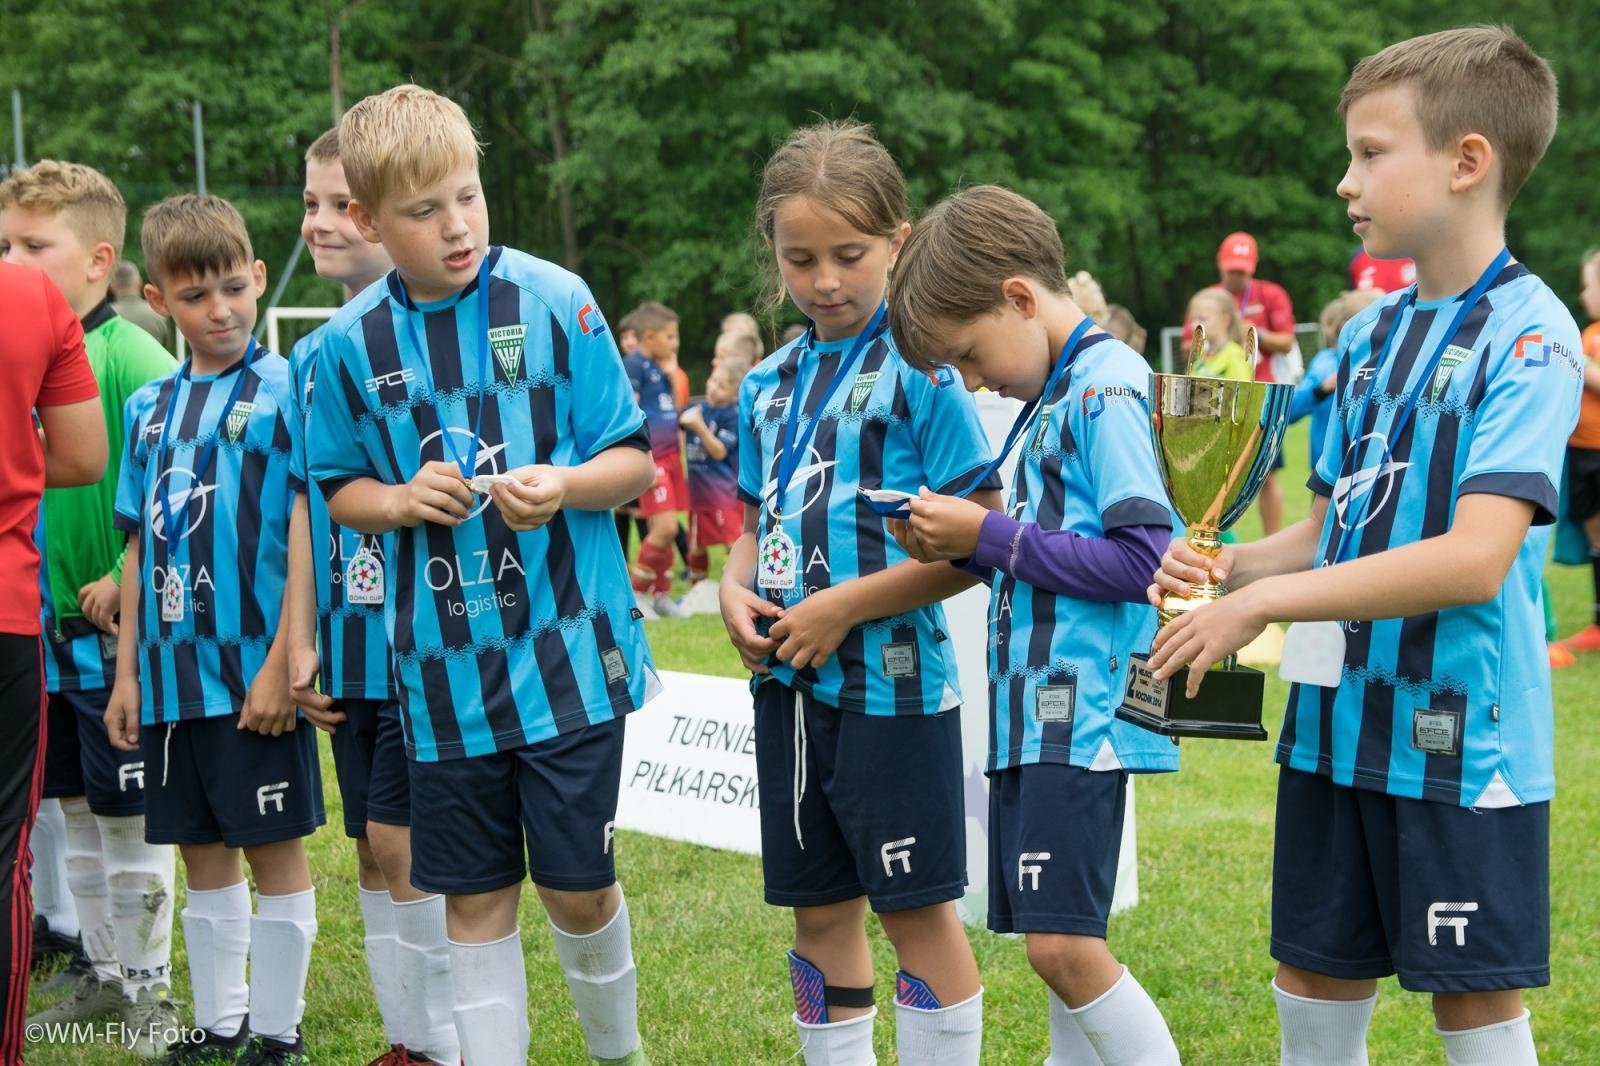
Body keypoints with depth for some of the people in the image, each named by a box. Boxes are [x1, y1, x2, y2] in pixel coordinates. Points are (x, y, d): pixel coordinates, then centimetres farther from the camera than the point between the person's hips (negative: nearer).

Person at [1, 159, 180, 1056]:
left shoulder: (133, 358, -15)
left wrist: (127, 583, -21)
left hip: (116, 629, -7)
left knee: (130, 816, 3)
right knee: (77, 813, 16)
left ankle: (151, 987, 16)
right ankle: (105, 976, 29)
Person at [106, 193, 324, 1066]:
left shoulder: (285, 393, -7)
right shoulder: (149, 407, 10)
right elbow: (139, 549, 14)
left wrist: (282, 666, -16)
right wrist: (128, 671, 11)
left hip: (255, 671, -6)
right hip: (172, 674, 6)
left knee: (276, 853, 2)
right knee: (203, 857, 13)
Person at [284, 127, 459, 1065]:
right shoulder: (312, 356, 11)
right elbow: (307, 505, 13)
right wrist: (301, 639, 9)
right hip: (350, 639, 7)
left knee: (402, 841, -7)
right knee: (375, 850, 11)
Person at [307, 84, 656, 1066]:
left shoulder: (554, 302, -6)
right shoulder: (352, 343, 0)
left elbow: (636, 460, -2)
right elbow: (340, 489, 12)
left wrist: (566, 485, -22)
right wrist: (400, 500, -10)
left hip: (568, 647, -2)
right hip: (444, 670, 2)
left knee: (576, 881, 4)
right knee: (475, 899, 8)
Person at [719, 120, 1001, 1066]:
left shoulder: (919, 372, -10)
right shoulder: (767, 385, 10)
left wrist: (842, 607, -17)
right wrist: (736, 592, -2)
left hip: (891, 683, -6)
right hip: (789, 686, 7)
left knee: (918, 910, 1)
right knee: (819, 910, 13)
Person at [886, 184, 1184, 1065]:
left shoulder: (1105, 389, -11)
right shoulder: (1047, 398, 18)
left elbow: (1141, 558, -20)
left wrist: (990, 536, -13)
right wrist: (958, 548, 4)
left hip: (1080, 717, -10)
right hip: (1027, 715, 10)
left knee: (1064, 944, -15)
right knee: (1055, 944, 10)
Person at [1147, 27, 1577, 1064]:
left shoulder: (1527, 334, -15)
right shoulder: (1371, 334, 10)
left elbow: (1474, 558, -24)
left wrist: (1264, 601, -21)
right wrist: (1231, 565, -1)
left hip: (1462, 735, -7)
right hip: (1338, 724, 7)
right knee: (1316, 981, 14)